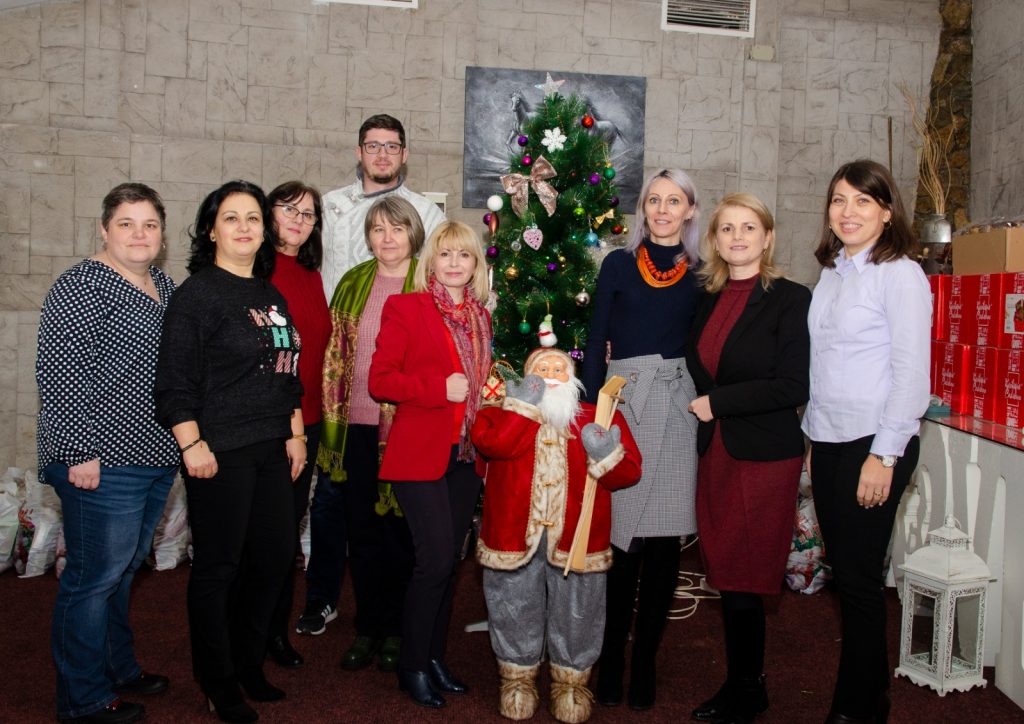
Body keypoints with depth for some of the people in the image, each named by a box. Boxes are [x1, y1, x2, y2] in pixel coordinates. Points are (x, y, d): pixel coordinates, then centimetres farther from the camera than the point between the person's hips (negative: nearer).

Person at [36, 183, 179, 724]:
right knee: (95, 576, 0)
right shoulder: (84, 285, -11)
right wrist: (80, 450, -20)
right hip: (104, 463, -8)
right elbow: (59, 371, -17)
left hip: (156, 458, 8)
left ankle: (119, 670, 35)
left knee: (123, 569, 20)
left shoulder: (163, 285, 14)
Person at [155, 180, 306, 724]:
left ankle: (248, 664, 32)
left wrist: (295, 433, 16)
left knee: (275, 556, 12)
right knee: (218, 566, 3)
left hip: (271, 450, 7)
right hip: (219, 452, -7)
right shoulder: (197, 293, -8)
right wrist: (192, 444, -18)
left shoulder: (272, 296, 14)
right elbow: (176, 379, -13)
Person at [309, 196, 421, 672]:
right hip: (358, 424, 3)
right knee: (362, 527, 9)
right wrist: (331, 420, 7)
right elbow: (334, 354, 12)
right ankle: (367, 627, 23)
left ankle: (395, 630, 20)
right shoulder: (352, 284, 10)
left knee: (402, 528, 5)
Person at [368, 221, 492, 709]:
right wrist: (440, 388, -19)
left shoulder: (479, 317, 14)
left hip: (465, 454, 6)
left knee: (450, 559, 11)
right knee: (436, 558, -10)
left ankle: (435, 657, 26)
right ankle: (412, 666, 9)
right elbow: (379, 380, -10)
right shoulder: (404, 308, -4)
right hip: (420, 454, -6)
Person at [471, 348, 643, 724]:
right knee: (515, 610, 11)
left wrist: (607, 455, -21)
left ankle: (571, 680, 29)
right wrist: (526, 407, -14)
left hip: (576, 538, 0)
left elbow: (628, 472, -1)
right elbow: (491, 442, -17)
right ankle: (517, 677, 31)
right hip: (515, 534, 0)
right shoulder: (508, 413, 6)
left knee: (576, 613, 9)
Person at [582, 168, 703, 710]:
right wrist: (591, 412, -1)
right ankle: (611, 661, 14)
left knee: (664, 541, 3)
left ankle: (644, 663, 17)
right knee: (621, 538, -1)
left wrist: (705, 410, 2)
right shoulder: (619, 264, 8)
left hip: (677, 409, 1)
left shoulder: (700, 276, 10)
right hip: (622, 401, -1)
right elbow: (596, 343, 5)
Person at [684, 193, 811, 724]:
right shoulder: (709, 301, 11)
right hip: (715, 451, 6)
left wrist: (718, 401, -14)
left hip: (764, 457, -6)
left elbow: (794, 385, -15)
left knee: (743, 584, 2)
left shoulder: (790, 299, -8)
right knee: (726, 577, 11)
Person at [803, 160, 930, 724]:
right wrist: (811, 437, 14)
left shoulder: (900, 274, -9)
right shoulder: (832, 275, 12)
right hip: (828, 442, 7)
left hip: (875, 443, -7)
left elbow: (912, 374, -13)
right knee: (843, 572, 11)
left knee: (859, 576, 0)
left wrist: (884, 455, -16)